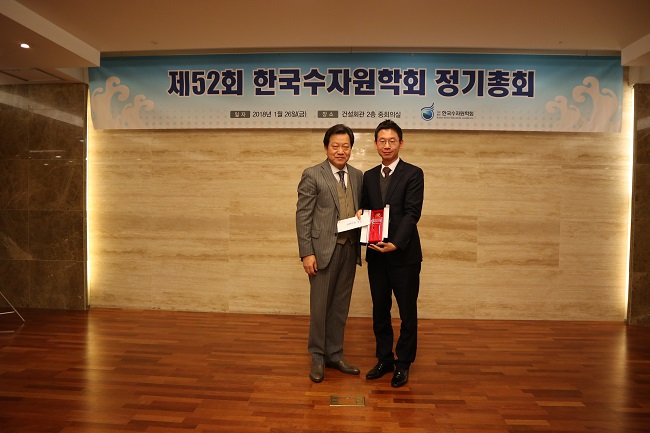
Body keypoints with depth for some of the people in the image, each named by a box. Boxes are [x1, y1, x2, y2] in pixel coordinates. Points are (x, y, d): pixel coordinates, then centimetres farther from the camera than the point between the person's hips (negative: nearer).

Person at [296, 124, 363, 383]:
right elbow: (302, 216, -8)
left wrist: (360, 245, -2)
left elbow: (360, 211, 14)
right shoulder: (312, 175, -5)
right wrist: (306, 253, -13)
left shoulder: (358, 176, 11)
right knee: (320, 306, 6)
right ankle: (317, 357, 23)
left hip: (349, 249, 5)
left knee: (341, 306, 14)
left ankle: (335, 355, 29)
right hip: (324, 250, -5)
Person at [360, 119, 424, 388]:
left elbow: (412, 213, -13)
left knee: (407, 312, 8)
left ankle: (403, 363, 24)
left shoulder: (413, 174, -4)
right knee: (380, 310, 13)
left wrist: (395, 243, -25)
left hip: (404, 254, -4)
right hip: (376, 254, 5)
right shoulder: (369, 176, 12)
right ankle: (384, 359, 29)